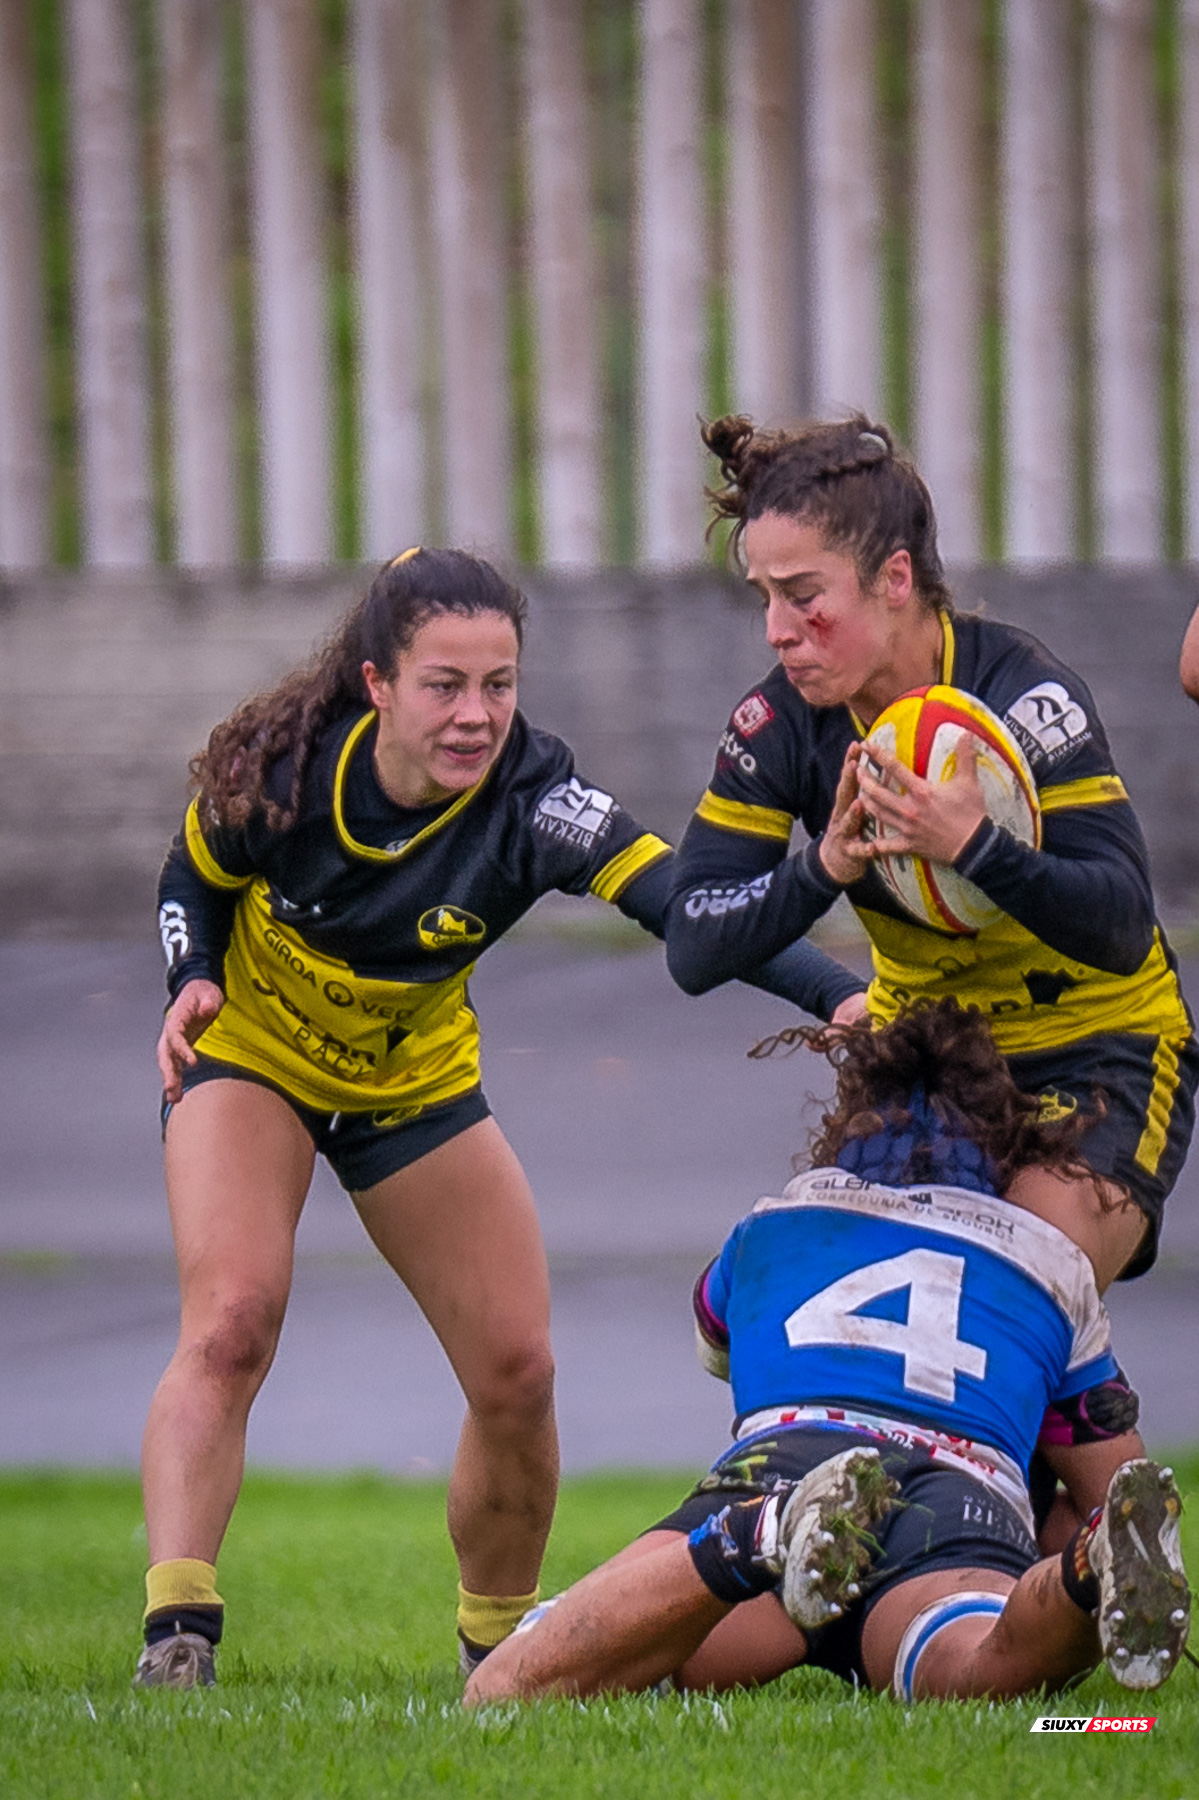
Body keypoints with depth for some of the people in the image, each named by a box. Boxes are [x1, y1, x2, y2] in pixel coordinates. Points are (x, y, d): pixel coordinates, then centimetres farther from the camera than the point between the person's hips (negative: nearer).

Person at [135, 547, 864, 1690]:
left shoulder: (533, 801, -29)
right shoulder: (280, 764, -26)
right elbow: (195, 876, -2)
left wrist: (843, 996, -56)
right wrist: (192, 984, -19)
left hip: (417, 1079, 2)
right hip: (250, 1054, -2)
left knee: (515, 1370, -3)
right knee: (229, 1323, -25)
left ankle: (499, 1649, 18)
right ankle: (175, 1631, -31)